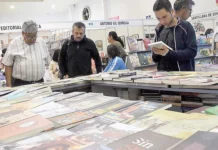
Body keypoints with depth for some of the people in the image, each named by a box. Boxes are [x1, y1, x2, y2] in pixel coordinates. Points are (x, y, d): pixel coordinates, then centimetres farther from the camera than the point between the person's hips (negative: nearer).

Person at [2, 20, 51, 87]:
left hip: (39, 83, 3)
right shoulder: (14, 43, -3)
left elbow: (47, 63, 12)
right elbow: (8, 65, -1)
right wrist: (9, 85, -4)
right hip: (20, 84, -3)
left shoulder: (42, 43, 7)